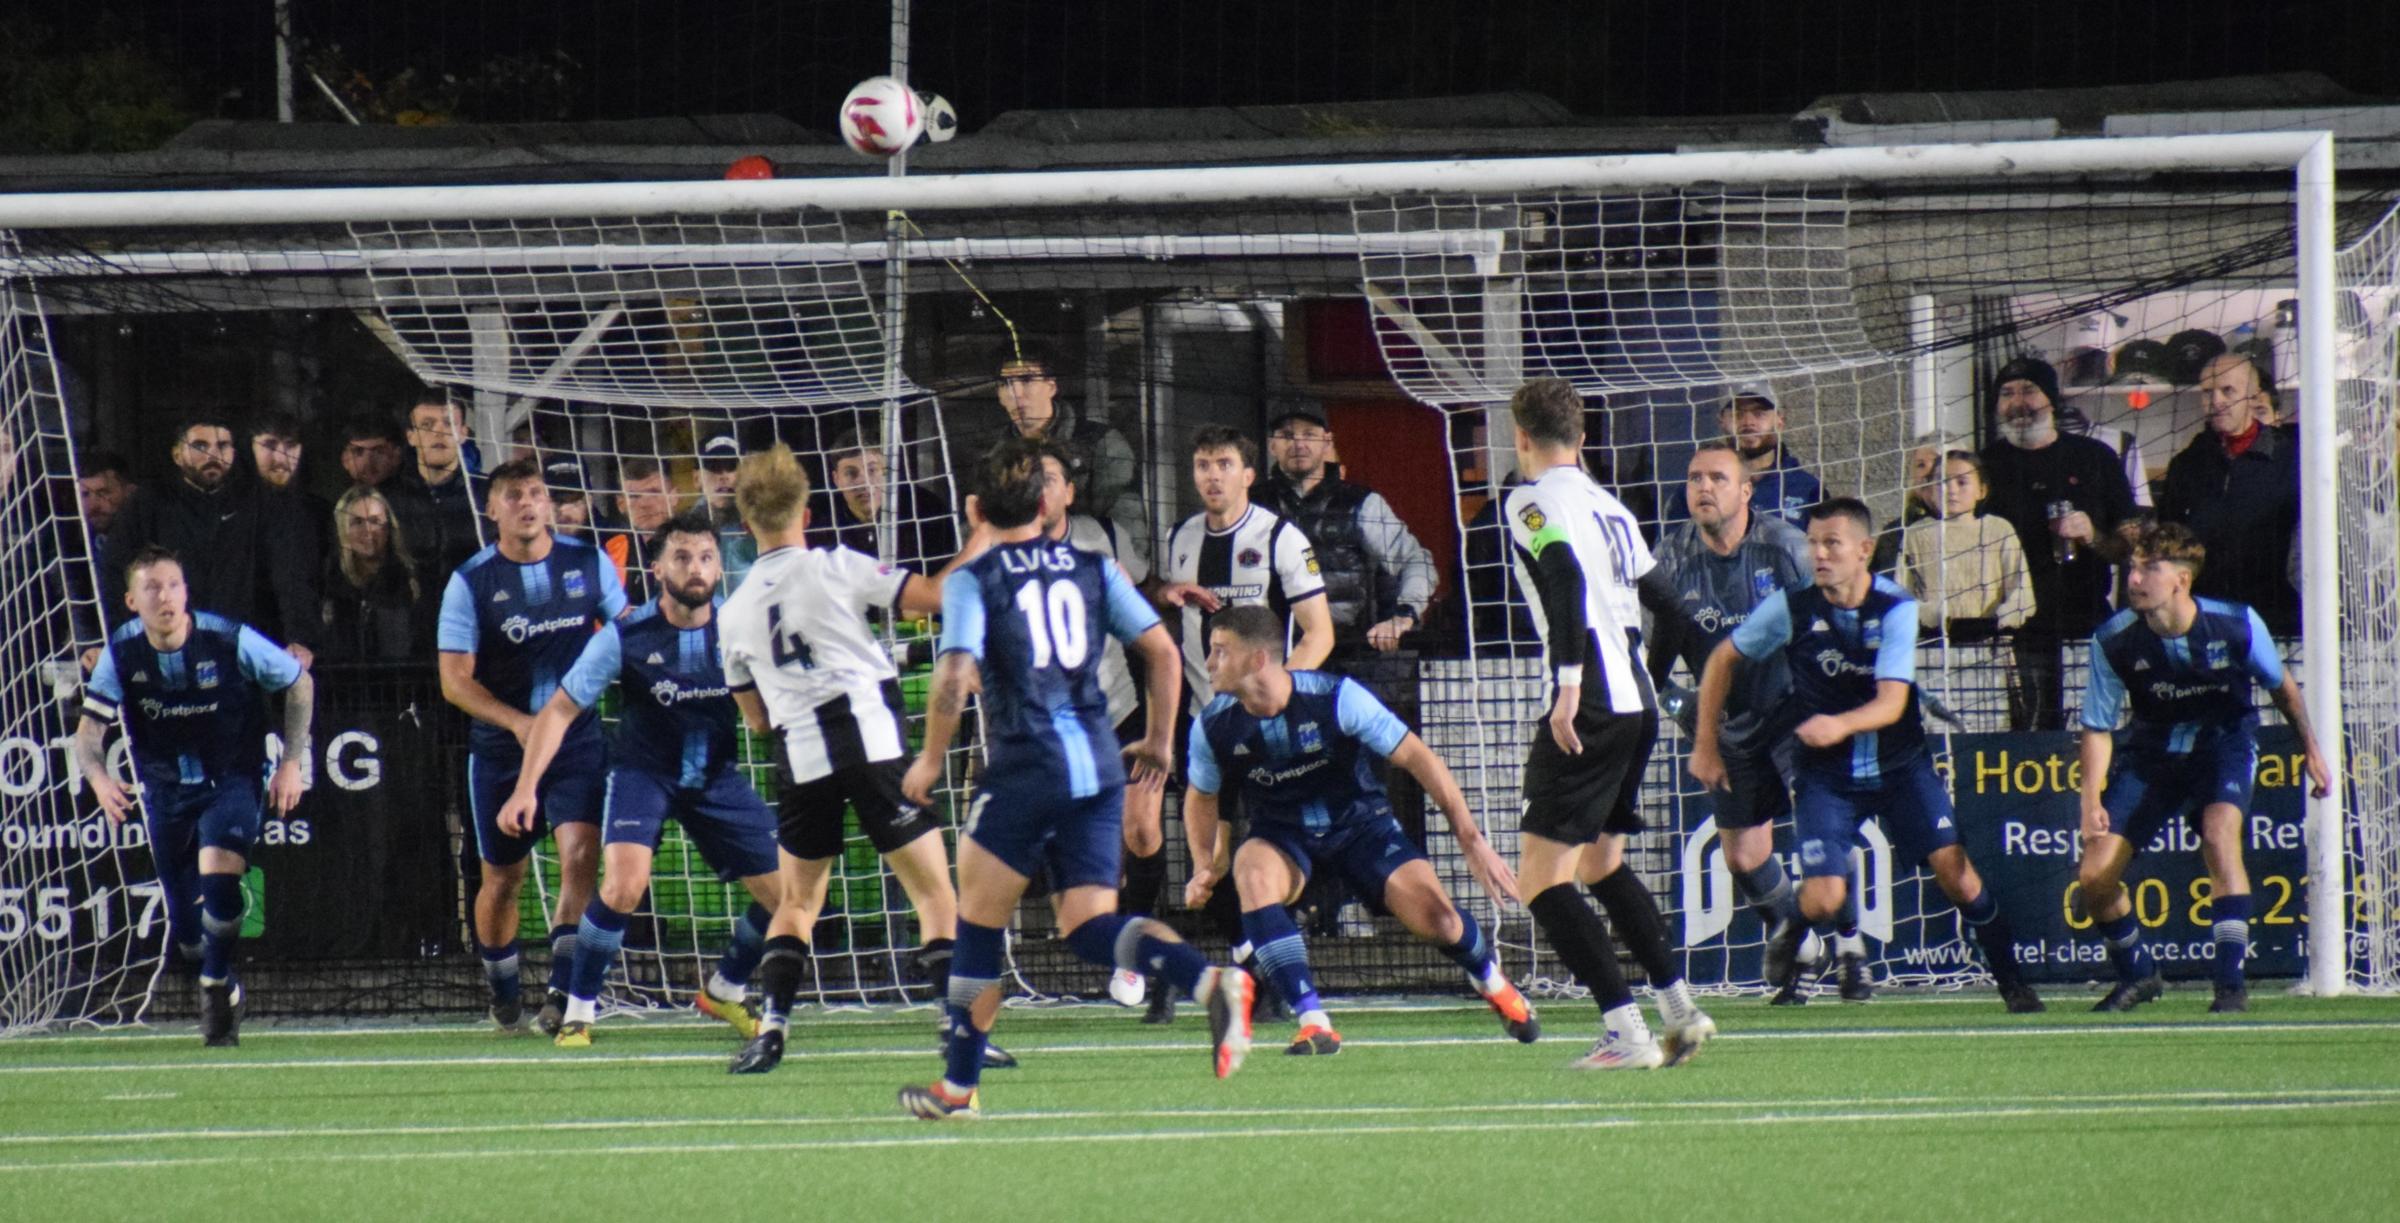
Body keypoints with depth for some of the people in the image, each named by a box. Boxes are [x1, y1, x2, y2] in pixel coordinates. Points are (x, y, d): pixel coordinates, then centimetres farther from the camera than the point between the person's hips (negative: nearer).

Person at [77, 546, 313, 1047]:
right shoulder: (121, 654, -12)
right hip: (166, 788, 3)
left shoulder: (230, 640, -18)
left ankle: (217, 986, -7)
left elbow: (300, 682, -3)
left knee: (218, 873, -28)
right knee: (189, 932, 5)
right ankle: (222, 985, 36)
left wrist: (291, 761, -7)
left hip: (232, 778, -3)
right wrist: (98, 777, -30)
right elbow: (89, 728, -9)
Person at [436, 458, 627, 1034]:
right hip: (501, 749, 0)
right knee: (502, 879, 9)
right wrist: (516, 722, -24)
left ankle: (562, 993, -23)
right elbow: (454, 680, -10)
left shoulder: (588, 563, 0)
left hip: (578, 739, 0)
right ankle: (503, 994, 32)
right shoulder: (470, 582, -7)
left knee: (580, 857, -19)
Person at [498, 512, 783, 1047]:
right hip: (643, 772, -3)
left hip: (718, 776, 3)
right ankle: (578, 1010, -8)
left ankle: (724, 991, 26)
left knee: (786, 894, -1)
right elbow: (561, 710, -13)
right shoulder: (626, 636, -18)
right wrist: (526, 786, -21)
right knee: (624, 884, -27)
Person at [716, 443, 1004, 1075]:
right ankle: (961, 1026, -11)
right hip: (871, 737, -4)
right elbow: (931, 596, -5)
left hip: (801, 757, 4)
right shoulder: (834, 568, 1)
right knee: (934, 890, 1)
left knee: (798, 900, 18)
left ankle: (770, 1030, 3)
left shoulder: (733, 613, 14)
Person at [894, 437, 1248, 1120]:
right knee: (1088, 927, 3)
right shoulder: (1092, 569, 11)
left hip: (1025, 769, -5)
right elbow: (1160, 648, 8)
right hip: (1099, 768, 5)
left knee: (978, 922, 9)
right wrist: (1159, 741, 18)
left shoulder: (972, 582, -3)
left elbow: (956, 677, -15)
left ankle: (959, 1085, 12)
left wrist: (930, 761, -3)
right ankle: (1210, 981, -23)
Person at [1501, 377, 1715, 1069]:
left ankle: (1625, 1033, -15)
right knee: (1602, 863, 24)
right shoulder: (1607, 506, 20)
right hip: (1637, 701, 9)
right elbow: (1664, 601, 24)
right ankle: (1680, 1012, 22)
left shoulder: (1533, 500, -4)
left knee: (1542, 876, -7)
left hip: (1590, 707, -9)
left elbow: (1566, 578, -21)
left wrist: (1568, 685, -27)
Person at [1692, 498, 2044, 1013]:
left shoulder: (1896, 609, -14)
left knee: (1954, 870, -14)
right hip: (1825, 776, 0)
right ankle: (1788, 937, 21)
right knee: (1823, 900, -15)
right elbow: (1722, 660, 5)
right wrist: (1706, 746, 4)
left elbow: (1892, 703, -23)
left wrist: (1841, 725, -44)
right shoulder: (1790, 608, -11)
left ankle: (2012, 983, 3)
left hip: (1899, 764, 0)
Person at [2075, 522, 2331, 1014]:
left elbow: (2281, 686, 0)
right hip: (2151, 748, 2)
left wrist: (2310, 749, 10)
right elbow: (2098, 726, -7)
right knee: (2094, 876, -7)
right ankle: (2137, 975, 22)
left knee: (2219, 831, -32)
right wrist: (2091, 799, -20)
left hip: (2224, 741, -2)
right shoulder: (2114, 641, -19)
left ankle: (2232, 982, -24)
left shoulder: (2237, 626, -21)